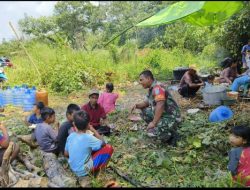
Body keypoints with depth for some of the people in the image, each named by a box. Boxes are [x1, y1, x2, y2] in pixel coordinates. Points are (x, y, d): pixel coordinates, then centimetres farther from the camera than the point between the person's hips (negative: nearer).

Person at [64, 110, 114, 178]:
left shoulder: (70, 136, -7)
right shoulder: (88, 138, -25)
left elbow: (66, 154, 3)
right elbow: (103, 143, -10)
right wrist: (93, 130, -6)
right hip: (84, 171, -6)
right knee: (108, 148, -7)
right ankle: (96, 170, 4)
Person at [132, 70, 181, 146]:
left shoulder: (157, 87, -21)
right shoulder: (151, 88, 10)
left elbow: (160, 106, -29)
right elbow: (146, 103, 17)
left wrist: (153, 123, -26)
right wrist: (137, 105, -4)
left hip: (171, 117, -10)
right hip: (162, 115, 10)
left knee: (151, 132, -25)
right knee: (144, 111, 11)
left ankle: (171, 135, 1)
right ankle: (159, 128, 14)